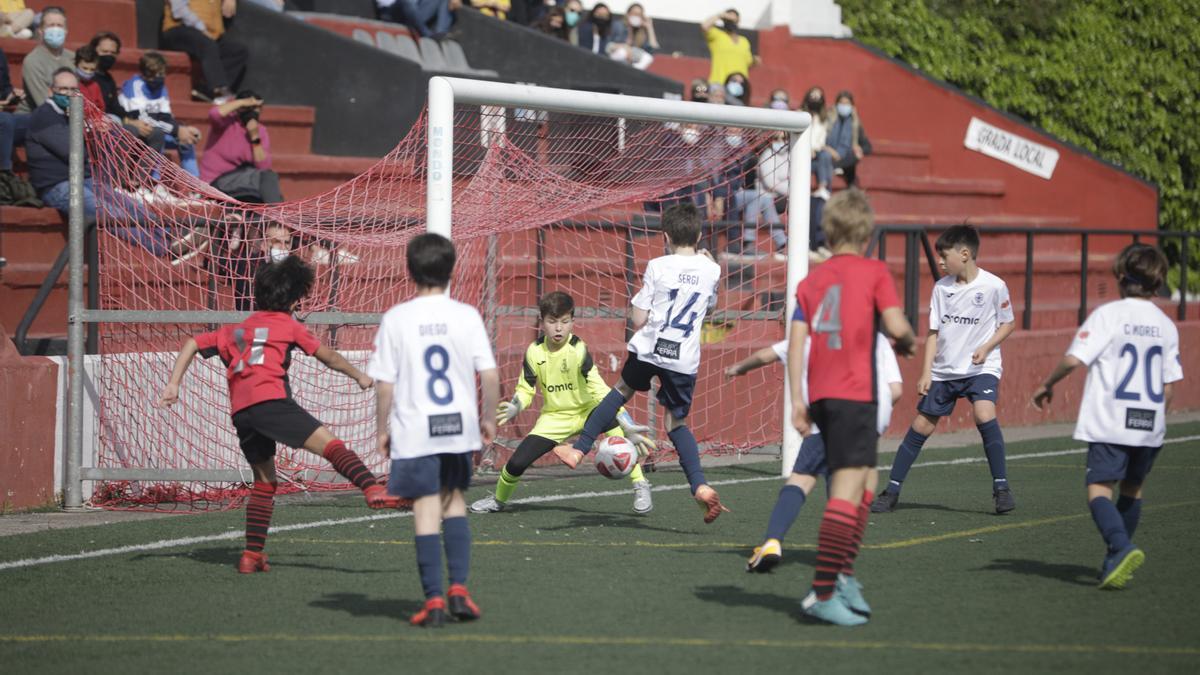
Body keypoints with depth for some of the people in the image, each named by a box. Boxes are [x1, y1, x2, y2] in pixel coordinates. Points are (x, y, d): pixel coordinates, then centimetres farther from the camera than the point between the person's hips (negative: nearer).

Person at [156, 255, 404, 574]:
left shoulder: (235, 330, 30)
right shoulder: (288, 325, 16)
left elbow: (191, 344, 24)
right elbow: (328, 356, 21)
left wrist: (173, 385, 19)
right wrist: (359, 376, 33)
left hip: (240, 413, 6)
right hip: (271, 401, -6)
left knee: (264, 483, 17)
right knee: (331, 444, -16)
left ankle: (252, 554, 10)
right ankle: (373, 489, -39)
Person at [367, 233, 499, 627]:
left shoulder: (396, 319, -5)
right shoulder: (467, 316, -1)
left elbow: (384, 384, -6)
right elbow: (489, 375, -2)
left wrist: (382, 429, 6)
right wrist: (489, 418, 12)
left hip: (414, 431, -2)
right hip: (459, 425, 2)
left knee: (426, 509, 0)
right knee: (454, 500, 19)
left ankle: (434, 599, -3)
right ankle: (459, 588, 10)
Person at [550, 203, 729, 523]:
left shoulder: (658, 267, -4)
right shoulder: (711, 270, 5)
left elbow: (638, 319, -3)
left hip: (648, 350, -2)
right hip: (685, 359, 2)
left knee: (623, 389, 25)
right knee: (677, 422, 14)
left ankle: (579, 450, 22)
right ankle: (700, 486, -3)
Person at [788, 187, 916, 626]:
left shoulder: (811, 280, 13)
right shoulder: (874, 272, 0)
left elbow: (796, 341, 6)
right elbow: (896, 326, -12)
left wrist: (797, 400, 5)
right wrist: (908, 342, 11)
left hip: (821, 394, 7)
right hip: (855, 393, -7)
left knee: (866, 480, 22)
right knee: (848, 489, -11)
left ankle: (843, 575, 23)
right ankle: (823, 593, -20)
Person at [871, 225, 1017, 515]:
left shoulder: (994, 286, -9)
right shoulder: (941, 287, 2)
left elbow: (1007, 324, 1)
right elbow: (934, 331, 6)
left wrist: (986, 348, -15)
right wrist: (926, 373, -1)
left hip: (981, 368, -4)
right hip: (944, 369, 4)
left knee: (984, 414, -27)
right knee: (921, 426, 3)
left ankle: (1001, 488, -16)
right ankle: (891, 492, 12)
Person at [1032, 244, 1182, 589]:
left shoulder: (1108, 314, -6)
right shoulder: (1166, 325, 8)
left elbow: (1074, 358, -14)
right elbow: (1169, 384, 8)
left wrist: (1047, 385, 3)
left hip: (1110, 422, -5)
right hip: (1150, 425, 5)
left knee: (1099, 488, -6)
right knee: (1132, 489, 19)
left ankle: (1121, 548, -29)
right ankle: (1116, 561, 21)